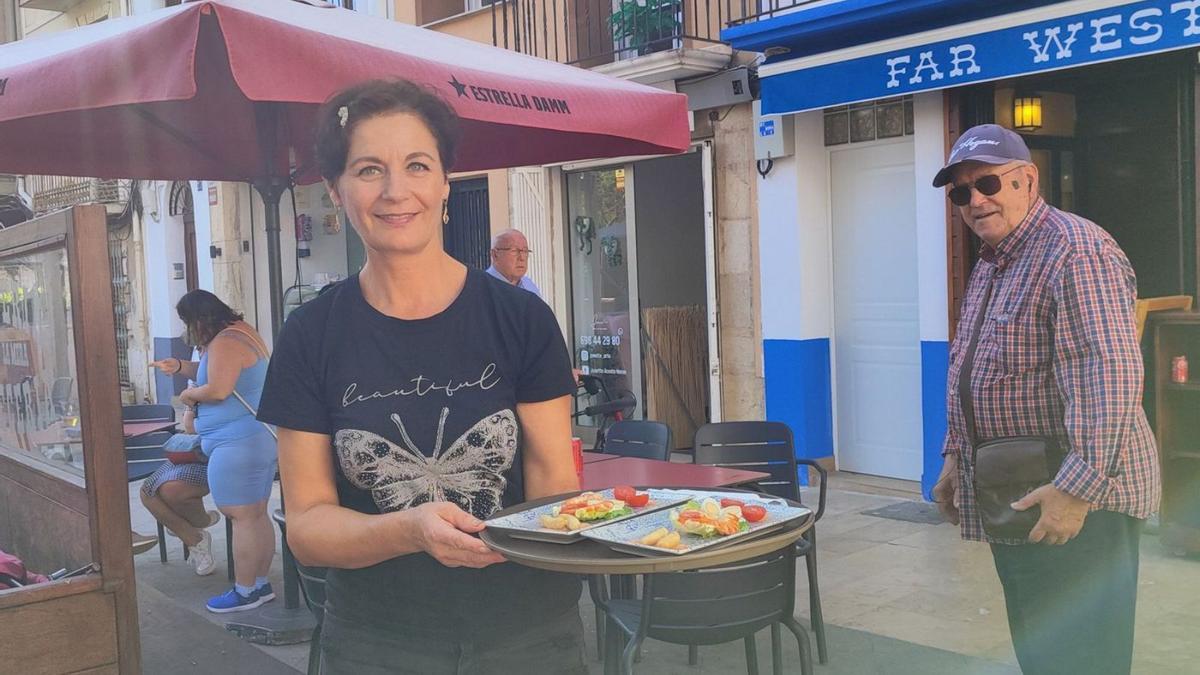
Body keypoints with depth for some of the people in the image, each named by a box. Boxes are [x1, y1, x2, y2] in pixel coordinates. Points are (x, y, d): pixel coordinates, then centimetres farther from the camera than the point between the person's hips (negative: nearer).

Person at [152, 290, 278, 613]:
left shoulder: (225, 343, -16)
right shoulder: (240, 332, 17)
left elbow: (217, 389, -25)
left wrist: (190, 394, -6)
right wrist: (180, 366, 16)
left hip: (237, 445, -11)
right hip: (260, 439, 11)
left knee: (242, 518, -4)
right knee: (257, 515, 13)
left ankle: (244, 592, 3)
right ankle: (261, 584, 20)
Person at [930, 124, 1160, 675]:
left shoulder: (1075, 251, -17)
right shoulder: (989, 264, 15)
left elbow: (1110, 376, -26)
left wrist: (1079, 488, -30)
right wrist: (957, 455, 18)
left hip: (1074, 503, -9)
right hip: (1013, 500, 9)